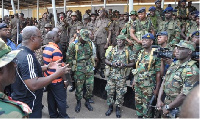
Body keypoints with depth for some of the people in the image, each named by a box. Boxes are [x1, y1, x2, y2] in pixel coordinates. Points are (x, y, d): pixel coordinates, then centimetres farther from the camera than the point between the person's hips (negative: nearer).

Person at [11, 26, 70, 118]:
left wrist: (47, 67, 7)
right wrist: (57, 74, -29)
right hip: (28, 106, -9)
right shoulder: (27, 57, -27)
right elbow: (33, 85, -34)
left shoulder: (20, 52, 5)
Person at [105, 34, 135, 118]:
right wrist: (112, 64, -12)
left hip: (122, 76, -2)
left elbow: (132, 63, -1)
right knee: (109, 91, 8)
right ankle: (110, 107, 26)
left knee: (120, 93, 6)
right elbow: (106, 60, 7)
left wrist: (124, 65, -18)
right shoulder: (113, 50, 6)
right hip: (111, 75, 3)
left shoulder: (128, 51, -1)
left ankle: (118, 108, 24)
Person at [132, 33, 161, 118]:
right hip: (137, 84, 6)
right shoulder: (140, 53, 7)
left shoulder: (155, 55, -13)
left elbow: (158, 73, -12)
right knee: (138, 104, 17)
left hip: (148, 85, -6)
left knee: (146, 106, 4)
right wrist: (134, 81, 13)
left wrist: (157, 88, -12)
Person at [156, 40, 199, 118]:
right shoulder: (174, 64, 3)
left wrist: (168, 107, -16)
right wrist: (159, 100, -3)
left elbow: (184, 95, -24)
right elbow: (164, 82, 6)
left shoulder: (192, 71, -21)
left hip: (179, 110, -6)